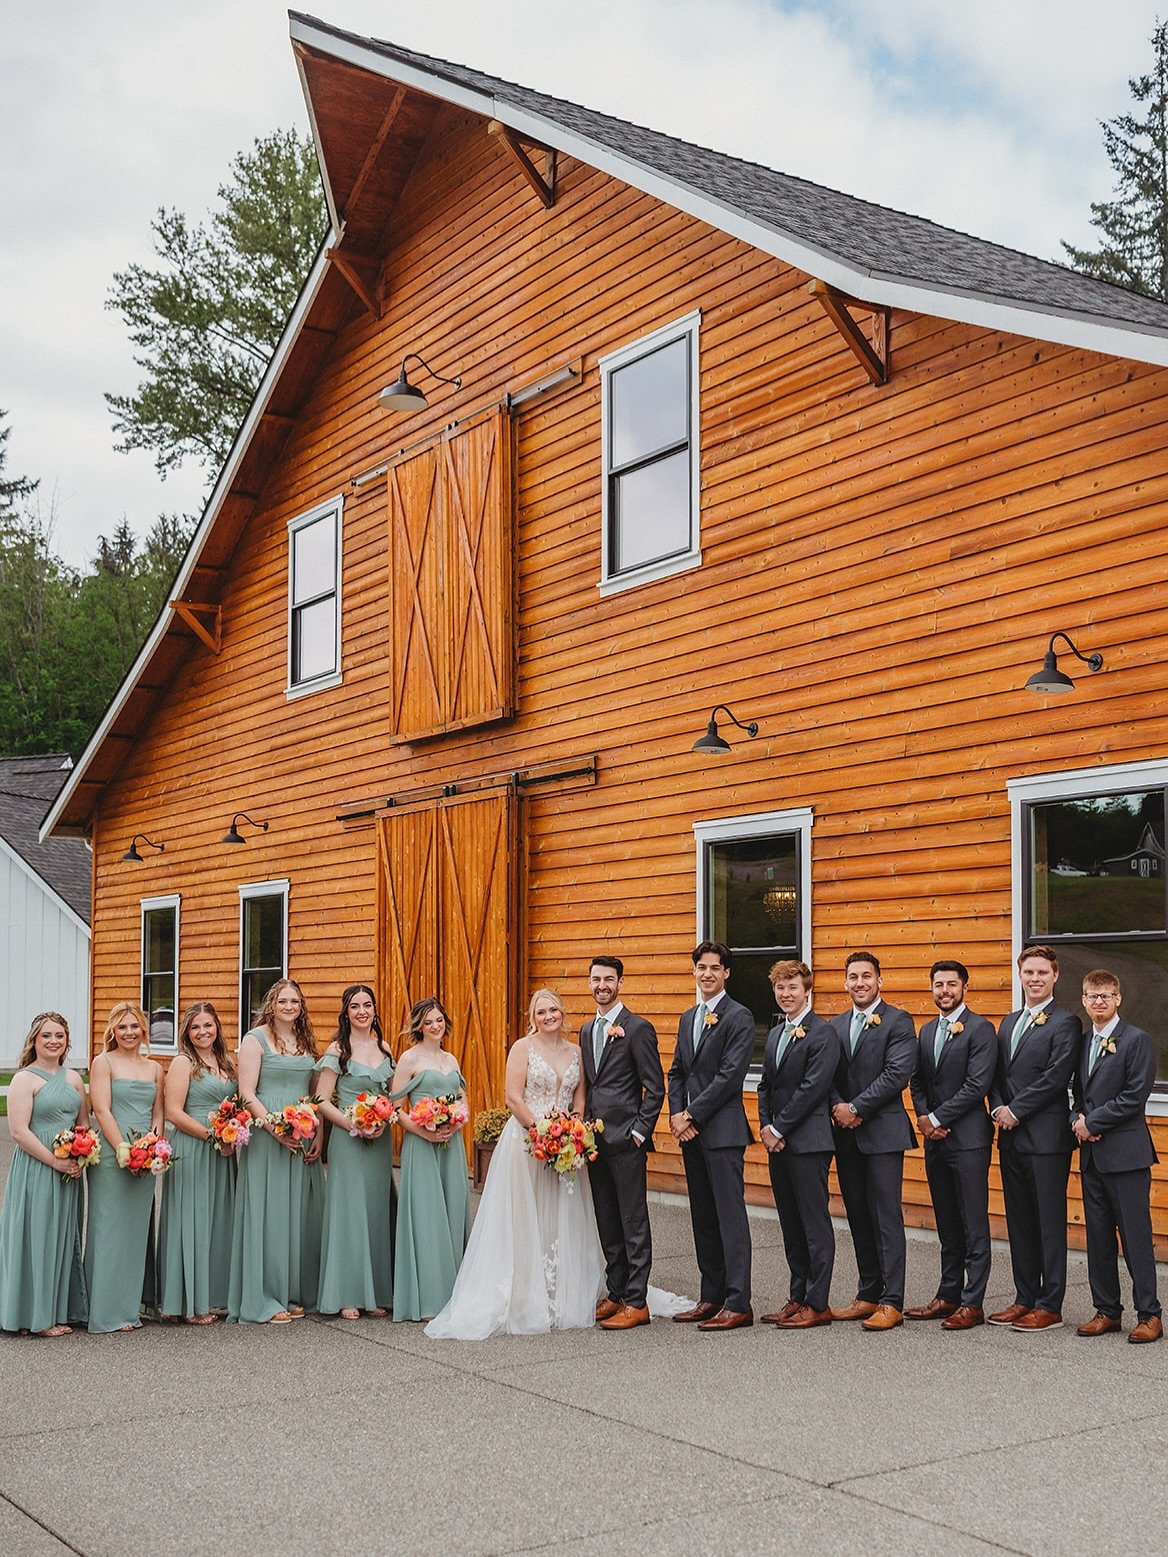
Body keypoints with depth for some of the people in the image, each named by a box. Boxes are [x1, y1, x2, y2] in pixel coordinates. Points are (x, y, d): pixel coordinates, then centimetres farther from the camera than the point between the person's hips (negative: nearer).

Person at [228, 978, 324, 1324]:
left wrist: (318, 1134, 4)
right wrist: (274, 1128, -18)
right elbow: (247, 1093, -9)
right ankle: (263, 1300, 3)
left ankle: (294, 1294, 18)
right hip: (267, 1137, -6)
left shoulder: (306, 1042, 14)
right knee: (267, 1214, -4)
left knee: (300, 1214, 8)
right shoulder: (256, 1038, -3)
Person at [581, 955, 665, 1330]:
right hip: (594, 1139, 7)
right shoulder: (586, 1031, 15)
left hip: (626, 1140, -7)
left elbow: (655, 1087, -9)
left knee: (633, 1222, -3)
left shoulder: (638, 1028, -8)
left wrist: (639, 1132, -13)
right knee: (607, 1223, 12)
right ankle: (616, 1293, 21)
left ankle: (636, 1302, 1)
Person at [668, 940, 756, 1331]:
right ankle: (711, 1297, 19)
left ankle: (738, 1303, -4)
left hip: (722, 1130, -8)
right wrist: (676, 1114, 1)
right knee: (703, 1217, 12)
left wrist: (692, 1115, -13)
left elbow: (730, 1075, -15)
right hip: (690, 1132, 8)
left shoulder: (739, 1017, -8)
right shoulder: (687, 1018, 17)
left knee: (730, 1216, -7)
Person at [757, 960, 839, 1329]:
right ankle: (798, 1298, 19)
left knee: (815, 1224, -2)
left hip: (807, 1142, -8)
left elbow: (812, 1088, -16)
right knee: (790, 1225, 12)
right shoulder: (775, 1034, 18)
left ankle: (817, 1303, 2)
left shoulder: (823, 1033, -9)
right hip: (777, 1143, 8)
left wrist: (779, 1128, -13)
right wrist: (765, 1127, 3)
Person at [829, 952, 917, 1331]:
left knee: (886, 1216, -6)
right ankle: (868, 1295, 18)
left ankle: (892, 1302, -3)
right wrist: (838, 1108, -7)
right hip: (846, 1134, 6)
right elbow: (830, 1076, 12)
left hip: (883, 1132, -6)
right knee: (858, 1217, 10)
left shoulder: (898, 1022, -4)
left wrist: (857, 1108, -14)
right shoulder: (835, 1025, 15)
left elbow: (897, 1073, -14)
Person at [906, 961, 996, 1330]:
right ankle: (948, 1295, 20)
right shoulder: (927, 1031, 15)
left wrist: (936, 1118, -12)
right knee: (947, 1226, 13)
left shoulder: (980, 1030, -8)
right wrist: (923, 1117, -3)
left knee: (974, 1226, -2)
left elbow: (976, 1086, -15)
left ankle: (972, 1303, 2)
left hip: (967, 1138, -7)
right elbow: (918, 1081, 16)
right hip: (935, 1139, 7)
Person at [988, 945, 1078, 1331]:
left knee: (1049, 1222, -1)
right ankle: (1025, 1298, 21)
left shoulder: (1064, 1024, -7)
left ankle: (1049, 1306, 5)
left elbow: (1054, 1079, -16)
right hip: (1011, 1137, 7)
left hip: (1046, 1136, -7)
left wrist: (1015, 1110, -13)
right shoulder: (1009, 1023, 17)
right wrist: (998, 1108, -2)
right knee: (1019, 1220, 12)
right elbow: (997, 1075, 16)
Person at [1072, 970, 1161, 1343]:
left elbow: (1135, 1096, -13)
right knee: (1098, 1237, 10)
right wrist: (1078, 1121, -1)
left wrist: (1092, 1121, -10)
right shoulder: (1083, 1043, 15)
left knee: (1136, 1236, -4)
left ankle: (1149, 1315, 3)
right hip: (1091, 1154, 7)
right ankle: (1107, 1310, 18)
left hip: (1125, 1153, -7)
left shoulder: (1137, 1040, -6)